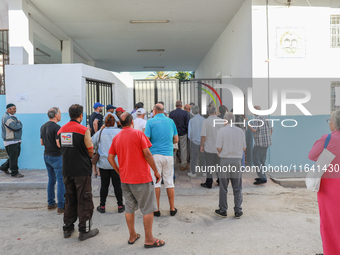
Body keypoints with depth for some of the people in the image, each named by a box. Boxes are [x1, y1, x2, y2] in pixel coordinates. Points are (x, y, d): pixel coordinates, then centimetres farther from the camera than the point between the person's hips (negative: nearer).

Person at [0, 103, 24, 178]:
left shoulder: (12, 117, 16)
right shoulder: (7, 118, -17)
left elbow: (18, 127, 18)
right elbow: (16, 127, -27)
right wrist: (20, 123, -4)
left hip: (16, 141, 10)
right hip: (11, 141, -10)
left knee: (15, 156, 17)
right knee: (13, 157, -3)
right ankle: (14, 173, 6)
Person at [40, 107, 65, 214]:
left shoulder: (43, 126, 9)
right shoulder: (56, 127, -18)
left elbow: (42, 143, 15)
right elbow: (59, 144, -23)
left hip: (46, 156, 9)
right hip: (56, 157, -9)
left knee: (51, 180, 17)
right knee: (61, 181, -3)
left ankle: (51, 203, 25)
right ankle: (61, 206, 0)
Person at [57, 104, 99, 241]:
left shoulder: (61, 130, 6)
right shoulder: (83, 129, -12)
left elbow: (61, 148, 14)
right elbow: (90, 151, -8)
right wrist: (89, 157, 13)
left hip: (67, 170, 6)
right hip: (82, 170, -6)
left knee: (69, 199, 17)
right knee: (84, 200, 3)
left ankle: (67, 228, 27)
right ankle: (84, 230, 10)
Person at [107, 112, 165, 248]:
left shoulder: (116, 138, 4)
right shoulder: (138, 133, -11)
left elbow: (110, 158, 5)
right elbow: (147, 154, -15)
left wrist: (119, 172, 15)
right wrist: (156, 171, -7)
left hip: (125, 179, 6)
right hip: (141, 178, -6)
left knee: (129, 208, 16)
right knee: (148, 209, 5)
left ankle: (132, 236, 28)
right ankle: (149, 240, 13)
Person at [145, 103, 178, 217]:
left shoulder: (151, 121, -4)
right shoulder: (171, 121, 7)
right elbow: (176, 140, 10)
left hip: (155, 154, -3)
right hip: (168, 154, 3)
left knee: (155, 182, 5)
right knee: (169, 182, 11)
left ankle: (156, 209, 12)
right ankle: (172, 209, 18)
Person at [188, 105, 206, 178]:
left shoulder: (191, 120, -9)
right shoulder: (204, 120, -3)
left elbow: (190, 132, -7)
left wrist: (190, 138, 11)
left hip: (194, 141, -2)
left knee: (194, 157, 5)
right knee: (202, 156, 13)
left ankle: (193, 172, 11)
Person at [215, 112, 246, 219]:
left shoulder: (222, 130, -6)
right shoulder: (240, 131, 4)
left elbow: (219, 148, -10)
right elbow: (244, 148, 7)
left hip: (225, 160, -2)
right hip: (237, 161, 3)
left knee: (223, 188, 7)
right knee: (237, 188, 10)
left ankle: (223, 211, 16)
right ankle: (238, 211, 15)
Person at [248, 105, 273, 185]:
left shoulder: (257, 118, -15)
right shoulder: (266, 117, 12)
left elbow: (254, 130, -27)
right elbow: (271, 129, 18)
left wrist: (248, 125, -8)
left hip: (260, 143, -9)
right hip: (266, 142, 9)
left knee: (256, 160, -5)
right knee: (262, 159, 16)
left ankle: (262, 178, -9)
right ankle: (262, 177, 22)